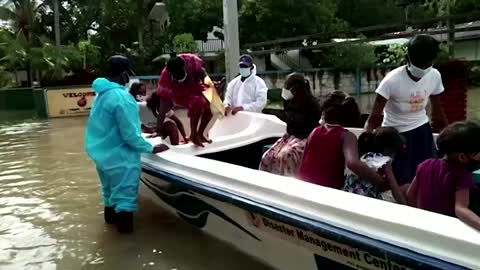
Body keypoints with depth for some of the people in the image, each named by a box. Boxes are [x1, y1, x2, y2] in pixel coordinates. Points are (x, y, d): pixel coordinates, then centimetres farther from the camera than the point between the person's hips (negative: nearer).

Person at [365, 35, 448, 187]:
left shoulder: (435, 76, -10)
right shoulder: (392, 80, -25)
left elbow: (437, 111, 6)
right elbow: (374, 117, -25)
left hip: (422, 131, 4)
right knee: (401, 181, -2)